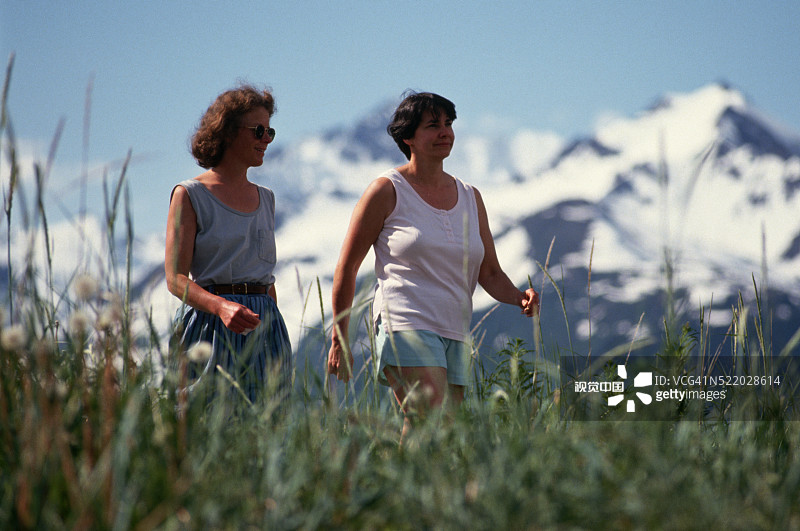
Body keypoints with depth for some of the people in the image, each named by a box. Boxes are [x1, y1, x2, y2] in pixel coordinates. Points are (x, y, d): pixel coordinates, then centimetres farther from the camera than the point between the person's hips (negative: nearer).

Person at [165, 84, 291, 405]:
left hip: (264, 328, 5)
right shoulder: (190, 195, 0)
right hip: (210, 326, -5)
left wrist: (276, 333, 18)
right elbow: (175, 278, -8)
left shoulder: (265, 199, 17)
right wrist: (222, 307, -25)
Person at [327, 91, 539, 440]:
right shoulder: (387, 191, 0)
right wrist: (339, 340, -1)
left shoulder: (470, 198, 16)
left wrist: (519, 298, -6)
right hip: (406, 327, -6)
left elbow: (490, 274, 16)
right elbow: (347, 268, 2)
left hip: (456, 336, 6)